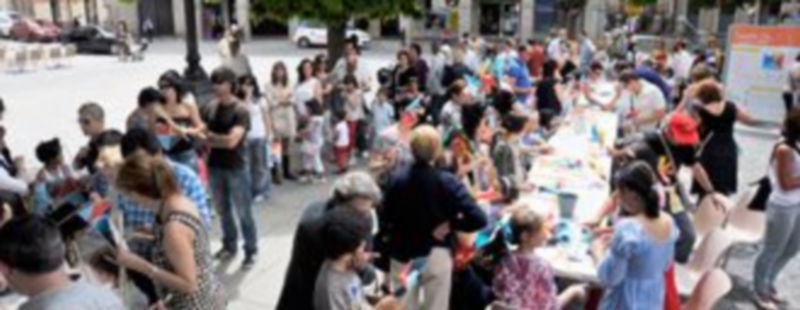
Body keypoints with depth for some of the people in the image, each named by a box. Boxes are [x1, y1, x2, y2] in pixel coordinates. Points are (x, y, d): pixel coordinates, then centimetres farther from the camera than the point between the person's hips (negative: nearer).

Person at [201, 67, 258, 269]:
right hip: (215, 166, 6)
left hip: (236, 168, -6)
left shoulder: (241, 111, -14)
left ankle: (251, 251, 15)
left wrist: (210, 136, -10)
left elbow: (231, 141, -22)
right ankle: (229, 245, 33)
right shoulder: (211, 107, 3)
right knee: (223, 210, 18)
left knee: (243, 212, 3)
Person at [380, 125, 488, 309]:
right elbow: (478, 219, -26)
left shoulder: (396, 178, -11)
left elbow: (384, 218, -5)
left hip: (402, 256, 3)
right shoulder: (447, 182, -19)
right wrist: (451, 225, -12)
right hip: (435, 256, -3)